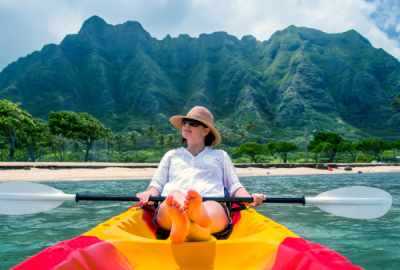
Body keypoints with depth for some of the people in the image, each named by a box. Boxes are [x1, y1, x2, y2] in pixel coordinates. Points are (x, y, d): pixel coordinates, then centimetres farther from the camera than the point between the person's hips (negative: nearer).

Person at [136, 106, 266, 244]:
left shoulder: (220, 155, 32)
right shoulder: (171, 155, 34)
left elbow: (234, 186, 24)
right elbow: (157, 183, 24)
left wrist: (249, 197, 1)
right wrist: (149, 194, 0)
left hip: (214, 205, 0)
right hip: (169, 206, 1)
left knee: (211, 208, -40)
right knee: (175, 196, -39)